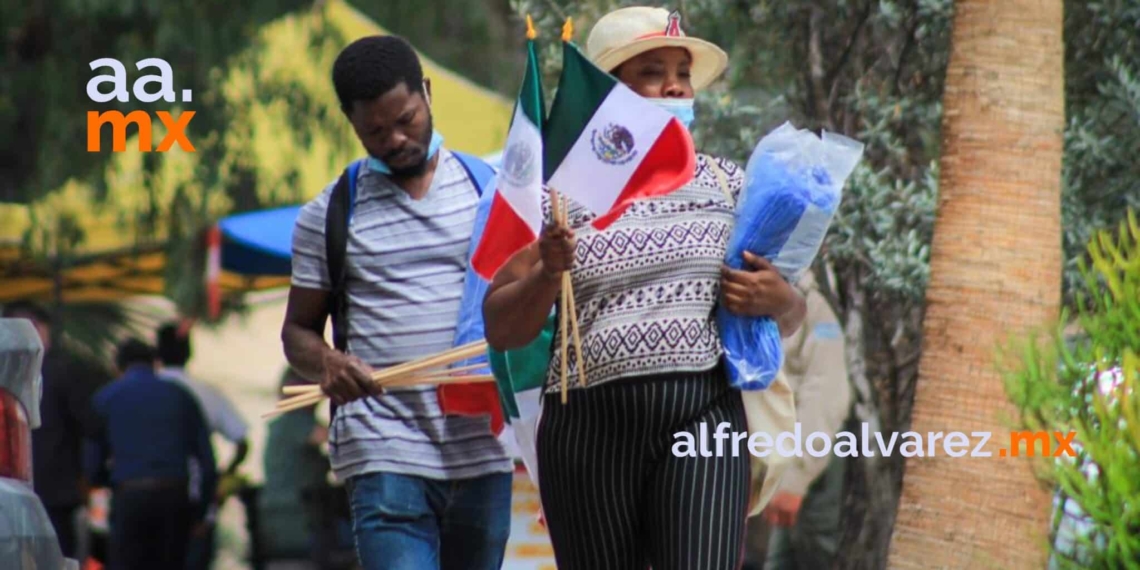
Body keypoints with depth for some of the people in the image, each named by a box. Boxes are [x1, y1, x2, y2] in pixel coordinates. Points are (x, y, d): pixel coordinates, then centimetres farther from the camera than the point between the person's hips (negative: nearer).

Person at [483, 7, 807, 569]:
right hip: (589, 426, 0)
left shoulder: (725, 183, 12)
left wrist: (777, 301, -4)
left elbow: (790, 316, 19)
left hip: (703, 416, 0)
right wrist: (547, 272, -16)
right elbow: (501, 329, 3)